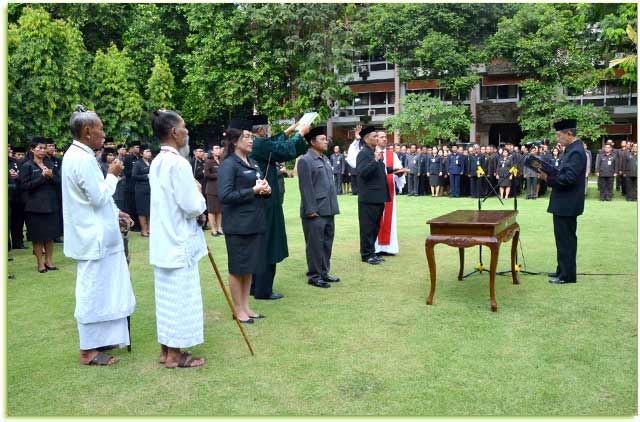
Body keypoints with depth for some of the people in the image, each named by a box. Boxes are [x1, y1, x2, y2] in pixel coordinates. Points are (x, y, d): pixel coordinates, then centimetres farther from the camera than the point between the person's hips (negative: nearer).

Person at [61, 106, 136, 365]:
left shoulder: (75, 155, 12)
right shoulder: (83, 159, -21)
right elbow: (99, 197, -20)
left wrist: (115, 213, 14)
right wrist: (112, 175, -8)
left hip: (92, 234, 11)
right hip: (93, 237, -11)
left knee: (95, 290, 19)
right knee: (93, 292, -1)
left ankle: (96, 339, 31)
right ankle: (88, 350, 9)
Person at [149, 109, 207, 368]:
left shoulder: (157, 163, 9)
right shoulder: (178, 163, -19)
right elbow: (192, 206, -20)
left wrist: (192, 192, 11)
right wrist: (198, 192, -2)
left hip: (163, 241, 9)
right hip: (179, 242, -9)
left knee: (167, 296, 15)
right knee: (181, 297, 1)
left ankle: (166, 348, 25)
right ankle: (175, 354, 10)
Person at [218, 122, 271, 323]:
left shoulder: (253, 163, 12)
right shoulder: (228, 165, -11)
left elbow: (262, 186, 21)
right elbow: (225, 196, -18)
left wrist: (266, 189, -2)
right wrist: (253, 191, -18)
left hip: (255, 222, 7)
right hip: (238, 225, -7)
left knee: (250, 267, 14)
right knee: (237, 268, 5)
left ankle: (246, 306, 26)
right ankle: (238, 310, 17)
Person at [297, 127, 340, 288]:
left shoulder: (326, 159, 15)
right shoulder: (305, 160, -11)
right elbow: (305, 187, -15)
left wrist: (333, 205, 16)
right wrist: (310, 210, -18)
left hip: (328, 210, 8)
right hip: (315, 211, -8)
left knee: (327, 243, 14)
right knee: (315, 244, 0)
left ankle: (324, 272, 25)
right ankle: (314, 276, 10)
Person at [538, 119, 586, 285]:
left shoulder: (576, 152, -18)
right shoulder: (571, 150, 13)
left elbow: (569, 178, -26)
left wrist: (549, 179, -19)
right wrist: (550, 175, 3)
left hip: (567, 204, -10)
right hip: (564, 203, 10)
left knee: (566, 239, -3)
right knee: (563, 238, 17)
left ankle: (567, 275, 5)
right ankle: (563, 270, 28)